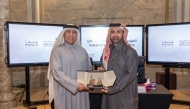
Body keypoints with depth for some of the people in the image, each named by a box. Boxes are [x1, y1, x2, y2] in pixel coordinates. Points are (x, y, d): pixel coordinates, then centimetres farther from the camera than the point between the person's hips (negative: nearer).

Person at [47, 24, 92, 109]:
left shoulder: (82, 50, 8)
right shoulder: (57, 51, -5)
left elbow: (89, 68, 14)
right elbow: (56, 72, -15)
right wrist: (76, 85, -22)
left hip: (81, 93, 4)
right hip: (64, 92, -3)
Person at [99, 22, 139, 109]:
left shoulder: (130, 52, -11)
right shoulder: (107, 50, 7)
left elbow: (131, 74, -16)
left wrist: (114, 88, -21)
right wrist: (101, 70, -3)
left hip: (124, 94, -5)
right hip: (109, 92, 5)